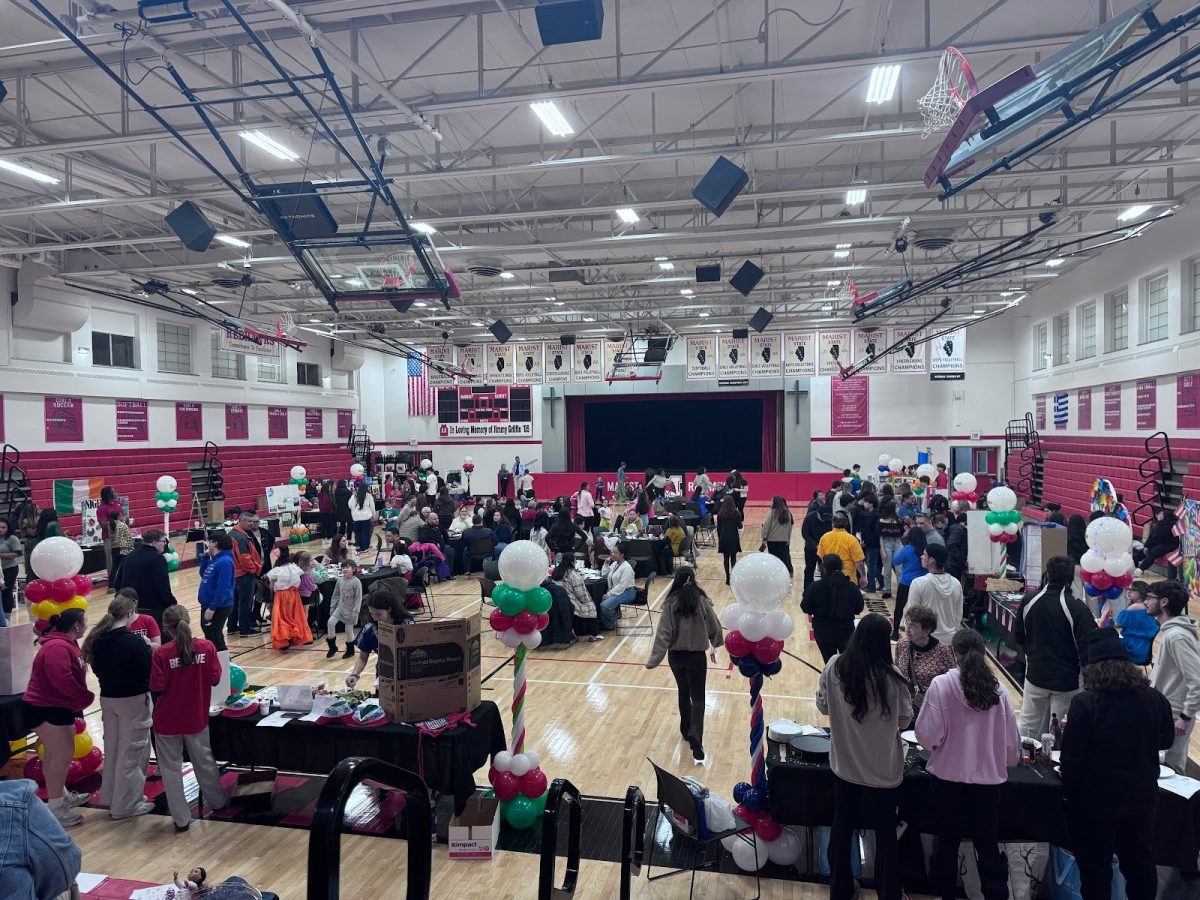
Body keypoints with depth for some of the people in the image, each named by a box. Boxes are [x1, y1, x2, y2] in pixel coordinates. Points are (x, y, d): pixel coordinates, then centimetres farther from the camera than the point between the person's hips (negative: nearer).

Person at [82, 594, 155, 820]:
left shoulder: (97, 638, -2)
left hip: (108, 698, 7)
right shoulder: (133, 641, -23)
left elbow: (97, 668, 11)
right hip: (133, 700, -7)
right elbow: (150, 670, -17)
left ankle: (110, 796, 33)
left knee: (112, 748, 21)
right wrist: (148, 649, -3)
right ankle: (126, 804, 14)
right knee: (131, 751, 5)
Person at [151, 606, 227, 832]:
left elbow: (156, 690, -16)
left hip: (168, 720, -2)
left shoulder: (161, 654, -19)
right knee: (204, 761, 21)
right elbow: (215, 679, -5)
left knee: (171, 768, 13)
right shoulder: (206, 647, -13)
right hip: (197, 717, 3)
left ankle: (182, 818, 20)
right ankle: (217, 802, 38)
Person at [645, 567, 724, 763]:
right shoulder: (701, 600, -10)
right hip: (696, 656, -1)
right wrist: (714, 645, 21)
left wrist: (654, 660, -9)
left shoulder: (671, 603, -10)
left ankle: (686, 730, 34)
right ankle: (695, 735, -16)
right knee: (697, 697, 3)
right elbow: (714, 627, 1)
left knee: (683, 693, 22)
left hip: (676, 656, 2)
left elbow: (663, 634, -13)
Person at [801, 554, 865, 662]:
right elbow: (859, 609, 1)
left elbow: (806, 609, -8)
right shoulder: (852, 587, -11)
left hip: (823, 632, -1)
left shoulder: (814, 587, -17)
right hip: (846, 630, 1)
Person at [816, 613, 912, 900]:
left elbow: (823, 706, -1)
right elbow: (904, 720, -8)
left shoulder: (834, 667, -14)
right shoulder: (891, 676, -21)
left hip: (844, 764, 3)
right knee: (885, 833, 16)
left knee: (841, 826, 18)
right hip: (883, 769, -2)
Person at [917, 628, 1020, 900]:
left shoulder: (941, 684, -16)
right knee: (988, 843, 15)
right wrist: (1004, 762, 22)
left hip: (949, 775, -1)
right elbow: (1012, 742, 0)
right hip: (988, 776, 1)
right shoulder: (998, 690, -8)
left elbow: (927, 735, -15)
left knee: (948, 840, 17)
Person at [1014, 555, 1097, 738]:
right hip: (1066, 680, -3)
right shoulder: (1077, 608, -19)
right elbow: (1087, 647, -18)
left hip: (1035, 675, 3)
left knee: (1029, 726, 17)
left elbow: (1018, 636, 4)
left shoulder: (1029, 602, -7)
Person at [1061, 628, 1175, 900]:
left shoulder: (1085, 703, -22)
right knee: (1140, 863, 23)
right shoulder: (1155, 699, -8)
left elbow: (1072, 757, -18)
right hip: (1142, 796, 5)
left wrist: (1068, 793, -3)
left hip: (1096, 799, -4)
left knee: (1095, 868, 12)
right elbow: (1166, 740, 11)